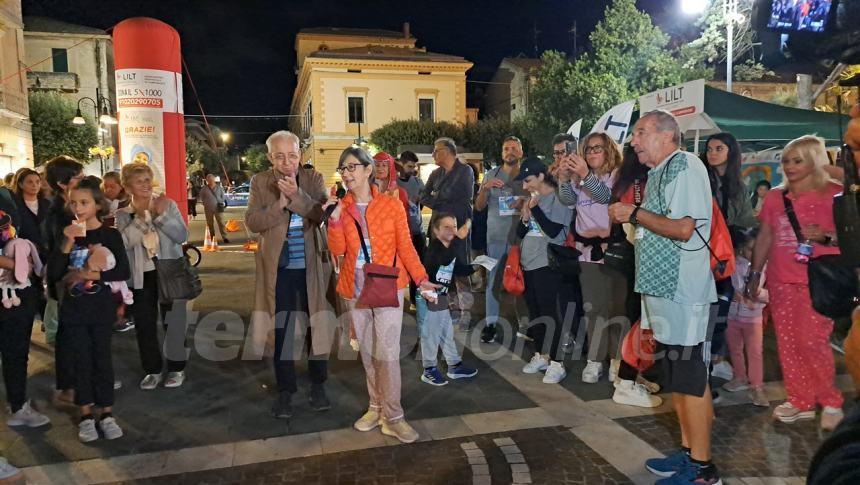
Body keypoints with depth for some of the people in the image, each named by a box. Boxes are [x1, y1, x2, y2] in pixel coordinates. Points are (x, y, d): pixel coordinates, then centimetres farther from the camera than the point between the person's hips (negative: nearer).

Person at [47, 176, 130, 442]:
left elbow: (123, 271, -11)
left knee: (102, 357, 6)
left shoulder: (110, 234, -5)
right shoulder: (66, 234, 2)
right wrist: (67, 244, -17)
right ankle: (86, 415, 19)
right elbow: (53, 275, -6)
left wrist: (91, 275, -19)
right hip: (73, 306, 2)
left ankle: (107, 413, 16)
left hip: (101, 305, -2)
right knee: (81, 359, 8)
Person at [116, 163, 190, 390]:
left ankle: (176, 368, 21)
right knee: (144, 325, 9)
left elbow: (182, 236, -11)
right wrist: (139, 217, -22)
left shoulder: (168, 205, -2)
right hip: (140, 276, 2)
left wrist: (162, 215, -20)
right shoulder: (123, 215, 1)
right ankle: (152, 369, 24)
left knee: (173, 321, 6)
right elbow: (124, 243, -15)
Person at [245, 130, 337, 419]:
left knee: (317, 327, 9)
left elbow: (323, 214, -13)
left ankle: (317, 386, 27)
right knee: (282, 331, 8)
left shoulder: (314, 179, 1)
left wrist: (296, 195, -26)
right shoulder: (260, 182, 1)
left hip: (312, 267, 0)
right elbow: (252, 222, -8)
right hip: (279, 269, 0)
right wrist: (280, 203, -21)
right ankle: (285, 390, 24)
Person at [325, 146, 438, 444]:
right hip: (355, 291, 4)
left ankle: (392, 417, 6)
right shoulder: (340, 207, 6)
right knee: (367, 353, 12)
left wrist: (421, 279, -13)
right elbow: (337, 250, -3)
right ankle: (377, 407, 27)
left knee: (387, 353, -6)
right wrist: (335, 219, -17)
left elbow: (406, 247, -3)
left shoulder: (391, 205, -3)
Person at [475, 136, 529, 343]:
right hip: (496, 236, 1)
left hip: (521, 235, -1)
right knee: (493, 280, 0)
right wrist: (485, 188, -11)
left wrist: (526, 202, -14)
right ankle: (490, 324, 6)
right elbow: (479, 206, 7)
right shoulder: (491, 174, 8)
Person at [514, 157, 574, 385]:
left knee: (550, 314, -6)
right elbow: (520, 233, 14)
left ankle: (557, 363, 1)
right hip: (529, 264, 8)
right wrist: (524, 218, -5)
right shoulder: (533, 200, 13)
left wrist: (535, 208, -14)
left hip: (547, 265, -8)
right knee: (534, 312, 13)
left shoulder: (559, 199, -8)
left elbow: (553, 231, -18)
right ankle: (540, 355, 25)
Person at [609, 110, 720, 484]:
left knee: (691, 380, -2)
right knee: (675, 378, 15)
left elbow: (684, 228, -21)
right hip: (661, 289, 10)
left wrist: (634, 213, -13)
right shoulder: (658, 173, 18)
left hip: (682, 292, -10)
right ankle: (688, 453, 26)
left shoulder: (685, 166, -11)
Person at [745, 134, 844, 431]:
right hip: (781, 281, 5)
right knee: (787, 343, 6)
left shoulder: (834, 194, -2)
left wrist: (825, 236, -22)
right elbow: (764, 236, 14)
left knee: (812, 342, -8)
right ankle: (800, 402, 18)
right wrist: (754, 273, 12)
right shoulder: (775, 196, 11)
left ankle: (832, 402, 13)